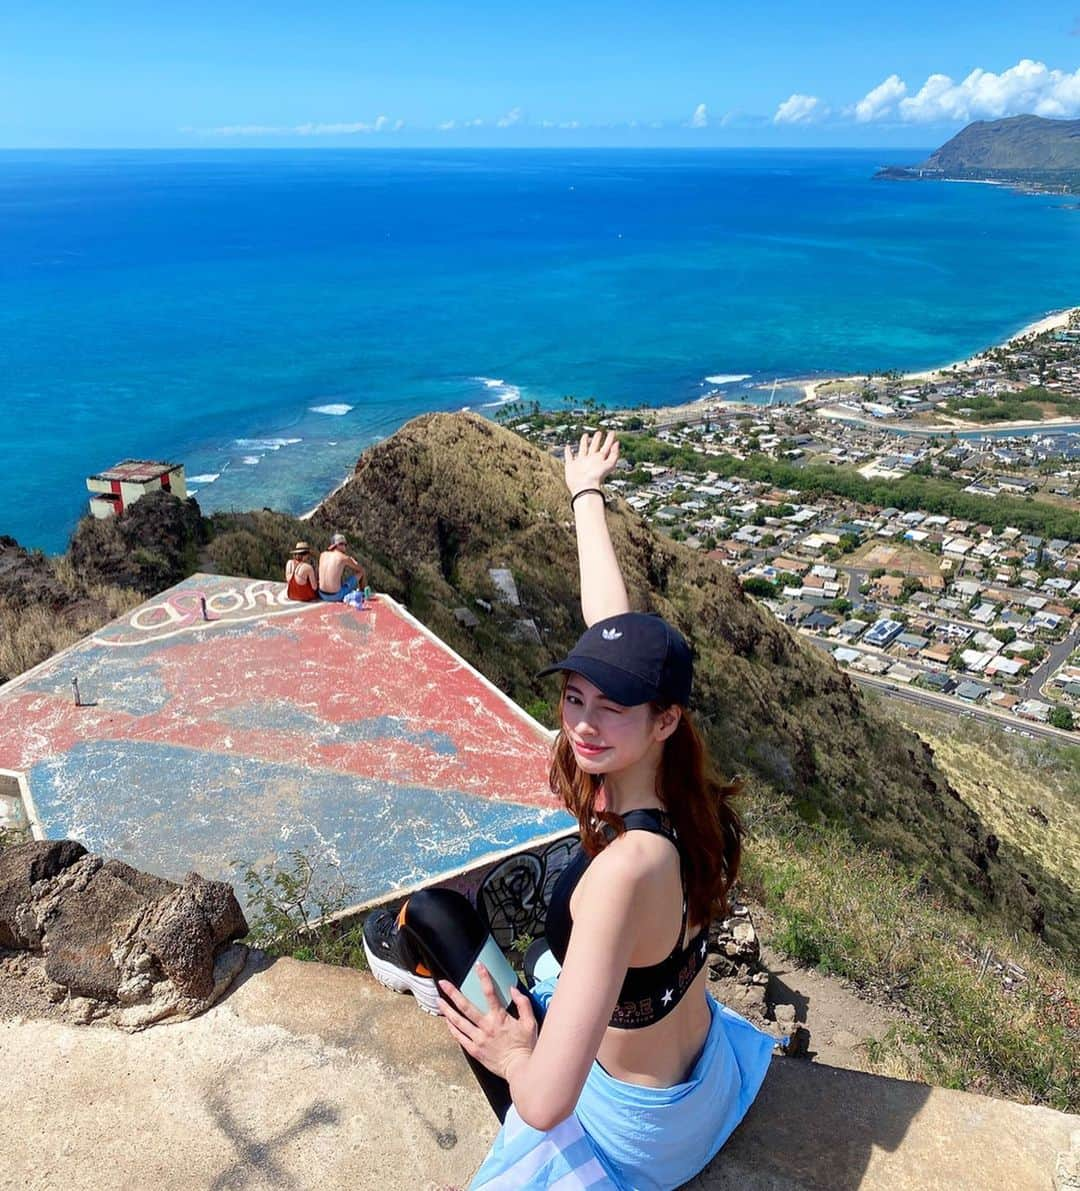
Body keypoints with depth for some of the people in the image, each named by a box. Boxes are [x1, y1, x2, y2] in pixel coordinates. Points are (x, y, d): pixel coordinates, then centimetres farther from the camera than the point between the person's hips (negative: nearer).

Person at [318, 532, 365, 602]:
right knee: (360, 572, 13)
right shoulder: (345, 558, -9)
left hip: (322, 595, 5)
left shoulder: (323, 555, 4)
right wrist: (353, 561, 26)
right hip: (336, 596, -5)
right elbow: (361, 569, 8)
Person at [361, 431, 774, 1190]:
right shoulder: (671, 785, -18)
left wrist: (511, 1052, -16)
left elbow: (545, 1100, -39)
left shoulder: (625, 869, -38)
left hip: (634, 1127, -6)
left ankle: (435, 975, 26)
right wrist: (585, 495, 6)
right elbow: (613, 629, -6)